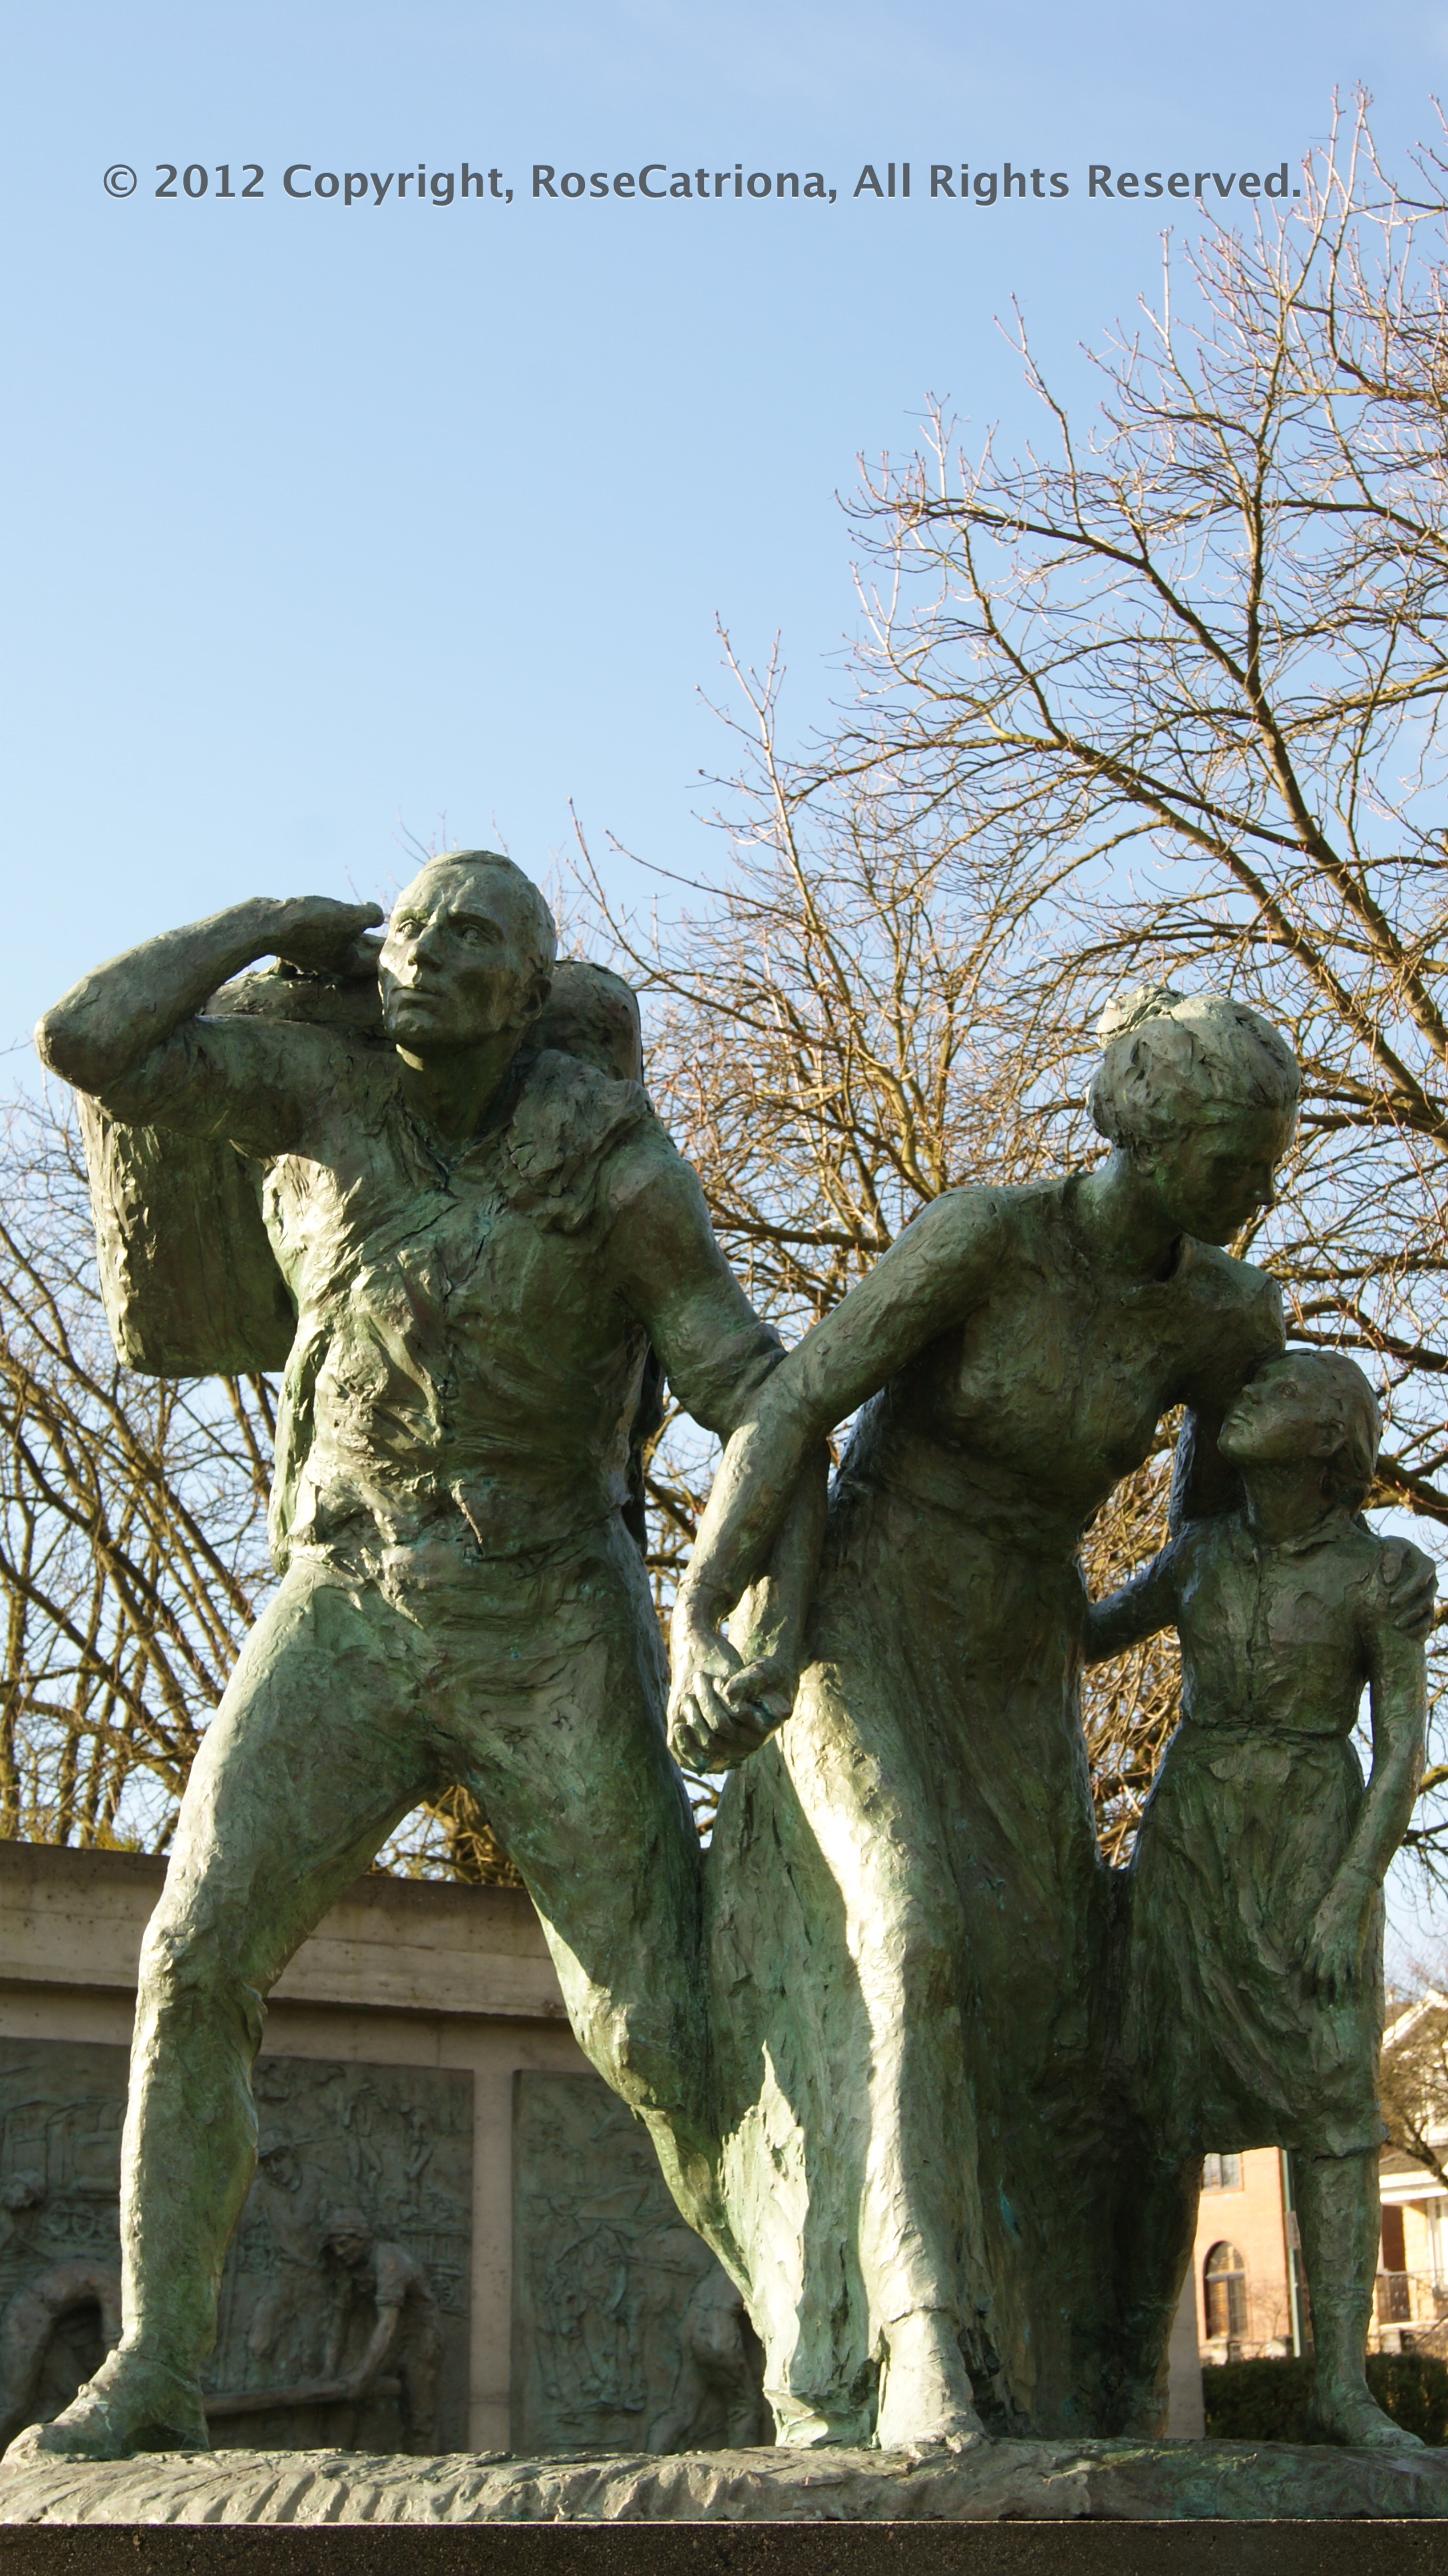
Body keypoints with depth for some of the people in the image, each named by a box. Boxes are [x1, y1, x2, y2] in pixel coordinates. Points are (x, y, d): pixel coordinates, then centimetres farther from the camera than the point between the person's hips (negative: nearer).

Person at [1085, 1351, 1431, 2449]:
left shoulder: (1382, 1569, -4)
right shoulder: (1202, 1551, 8)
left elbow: (1405, 1749, -8)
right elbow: (1084, 1638, 20)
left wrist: (1349, 1904, -17)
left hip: (1315, 1850, -3)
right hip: (1190, 1843, 3)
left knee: (1333, 2104, -13)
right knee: (1170, 2110, -2)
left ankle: (1344, 2387, -12)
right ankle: (1142, 2377, 4)